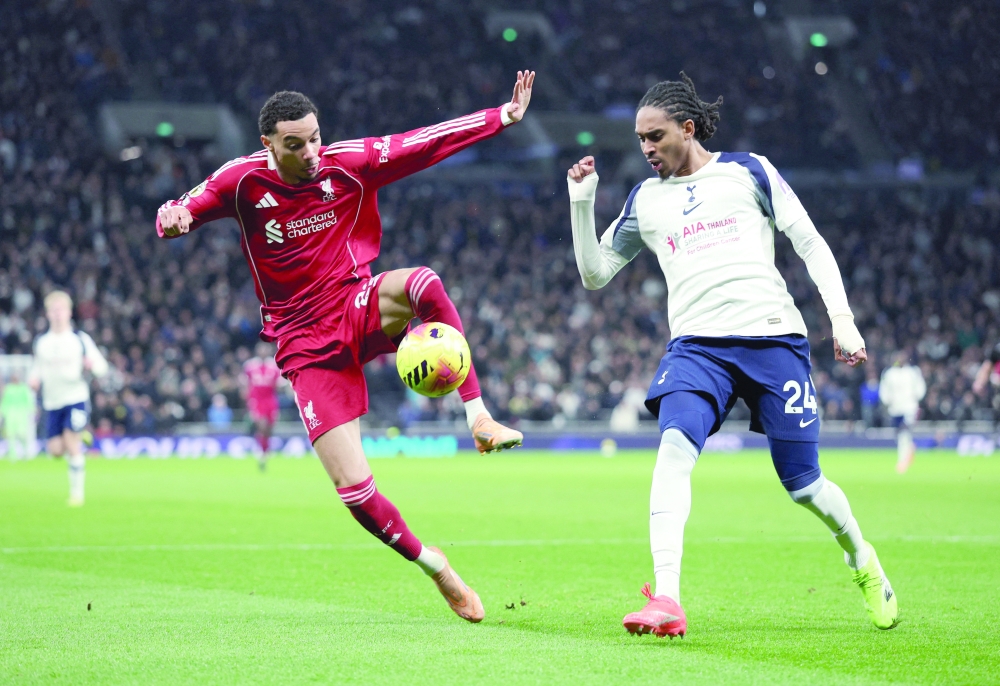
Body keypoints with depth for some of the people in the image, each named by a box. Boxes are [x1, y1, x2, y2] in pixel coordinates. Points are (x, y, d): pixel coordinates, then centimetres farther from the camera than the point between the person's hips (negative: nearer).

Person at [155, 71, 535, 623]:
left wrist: (503, 117, -10)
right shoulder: (243, 180, -9)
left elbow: (426, 142, -4)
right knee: (353, 488, -11)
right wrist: (174, 219, -32)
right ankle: (434, 567, 14)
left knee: (420, 283, -36)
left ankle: (479, 419, -29)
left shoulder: (349, 162, -6)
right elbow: (184, 211, -7)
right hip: (307, 347, -1)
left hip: (359, 312, 1)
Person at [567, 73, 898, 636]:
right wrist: (583, 202, 4)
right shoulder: (645, 200, 15)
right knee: (675, 446, -27)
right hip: (696, 346, 2)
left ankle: (862, 557, 35)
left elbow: (811, 244, 7)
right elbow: (595, 274, 16)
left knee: (803, 483, 3)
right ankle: (666, 601, -34)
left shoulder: (747, 172, 6)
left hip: (772, 336, -2)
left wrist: (842, 319, -3)